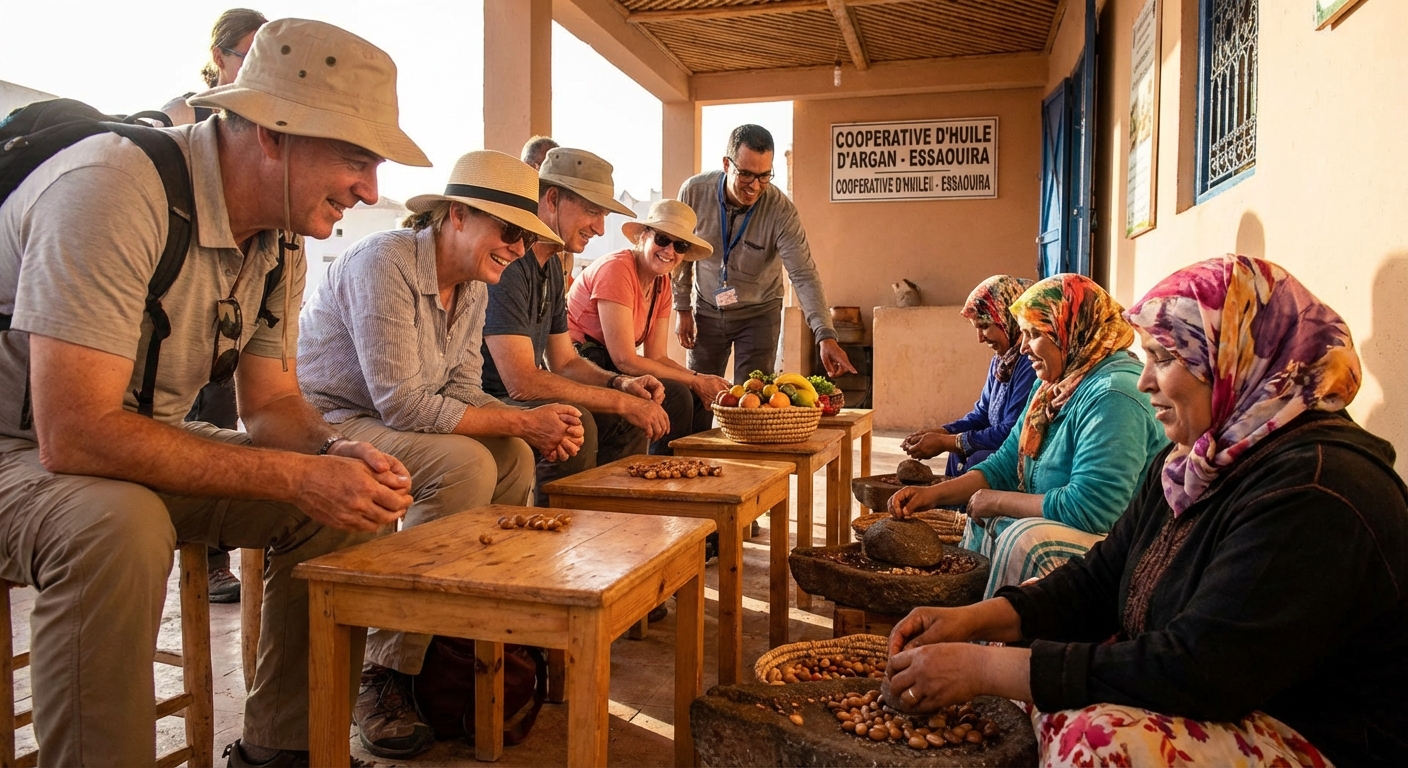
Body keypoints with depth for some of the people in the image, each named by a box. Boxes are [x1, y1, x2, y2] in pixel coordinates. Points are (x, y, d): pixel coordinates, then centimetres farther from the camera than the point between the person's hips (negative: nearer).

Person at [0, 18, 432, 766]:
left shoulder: (282, 236, -3)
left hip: (142, 444, 8)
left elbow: (271, 402, 3)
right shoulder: (113, 191, -29)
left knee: (351, 496, -6)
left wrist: (335, 452, -19)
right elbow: (75, 435, -34)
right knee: (118, 524, -38)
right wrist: (298, 478, -33)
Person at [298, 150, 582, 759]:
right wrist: (523, 421, -26)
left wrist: (535, 431, -14)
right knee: (466, 463, -28)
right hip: (324, 423, -9)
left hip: (383, 422, 9)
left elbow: (462, 390, 4)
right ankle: (384, 676, -19)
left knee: (513, 457, -6)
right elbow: (402, 404, -29)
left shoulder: (473, 285, 5)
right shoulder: (386, 262, -23)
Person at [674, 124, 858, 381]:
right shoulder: (693, 191, -16)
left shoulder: (781, 211, -22)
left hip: (759, 314, -2)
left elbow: (804, 275, -26)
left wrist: (826, 336, -36)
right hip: (706, 310, 2)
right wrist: (682, 308, -1)